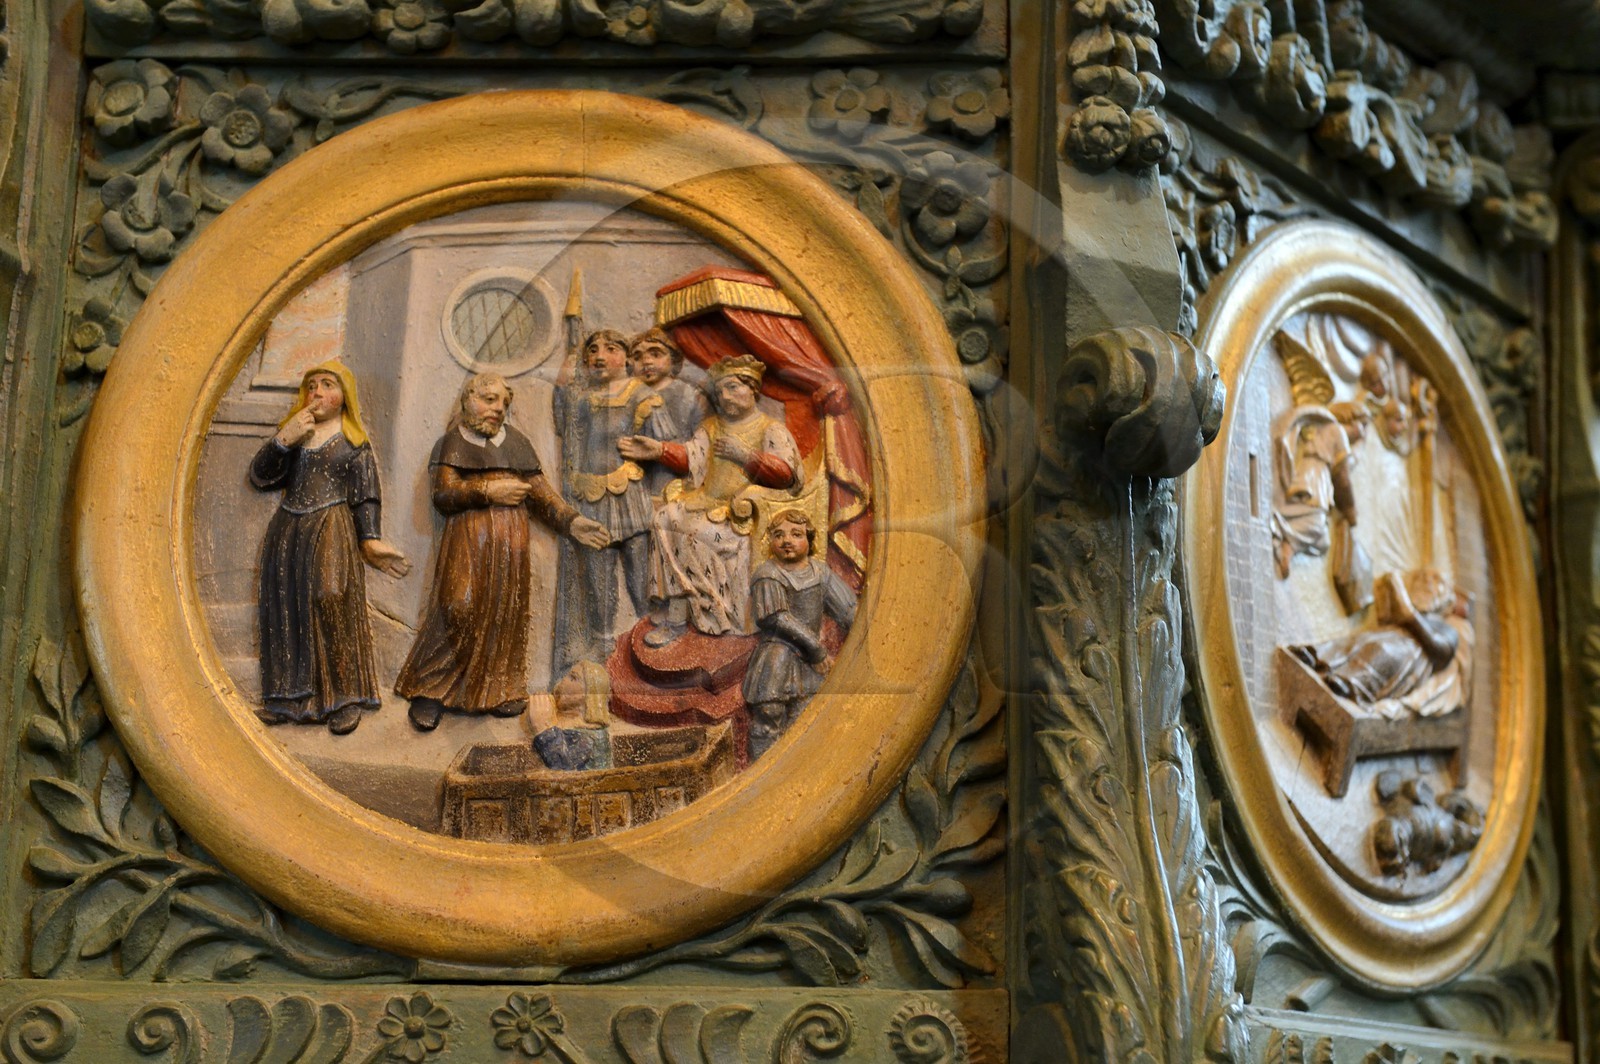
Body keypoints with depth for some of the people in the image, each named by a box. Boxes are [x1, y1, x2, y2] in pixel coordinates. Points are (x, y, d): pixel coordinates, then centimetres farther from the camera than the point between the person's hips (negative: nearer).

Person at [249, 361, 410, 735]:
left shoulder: (354, 443, 4)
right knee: (286, 613, 2)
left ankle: (345, 700, -6)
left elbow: (366, 498, 0)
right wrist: (284, 440, -8)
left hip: (331, 535, -4)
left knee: (332, 609, -13)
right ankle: (292, 697, 11)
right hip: (287, 533, 4)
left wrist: (371, 539, -12)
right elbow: (259, 477, 5)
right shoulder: (291, 433, 15)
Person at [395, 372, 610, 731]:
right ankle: (429, 690, -5)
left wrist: (571, 522, 1)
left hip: (511, 540, 5)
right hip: (468, 539, -4)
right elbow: (443, 495, -5)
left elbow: (541, 495, 15)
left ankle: (499, 690, 10)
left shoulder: (516, 442, 19)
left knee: (507, 613, 1)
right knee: (460, 609, -14)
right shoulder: (454, 443, 8)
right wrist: (488, 491, -14)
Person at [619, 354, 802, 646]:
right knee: (666, 518, -21)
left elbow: (787, 474, -9)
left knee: (697, 532, -29)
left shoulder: (772, 429, 6)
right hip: (708, 500, 6)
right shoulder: (712, 425, 24)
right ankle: (674, 618, -22)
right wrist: (659, 450, -9)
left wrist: (746, 455, -18)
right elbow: (691, 456, 8)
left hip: (745, 509, -6)